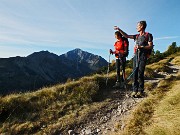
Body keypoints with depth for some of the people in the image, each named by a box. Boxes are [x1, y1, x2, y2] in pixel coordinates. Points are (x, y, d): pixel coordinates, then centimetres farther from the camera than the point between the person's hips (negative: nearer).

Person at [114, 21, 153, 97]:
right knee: (135, 73, -1)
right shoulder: (137, 36, 20)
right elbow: (126, 36, 21)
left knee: (140, 74, -10)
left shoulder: (148, 35, 3)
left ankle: (141, 91, -1)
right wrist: (119, 29, 15)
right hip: (136, 55, 5)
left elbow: (150, 46, -4)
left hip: (143, 56, -5)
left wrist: (140, 47, -16)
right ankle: (135, 90, 4)